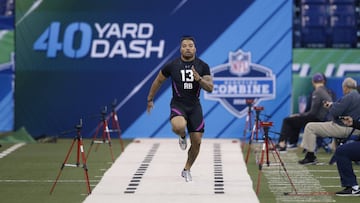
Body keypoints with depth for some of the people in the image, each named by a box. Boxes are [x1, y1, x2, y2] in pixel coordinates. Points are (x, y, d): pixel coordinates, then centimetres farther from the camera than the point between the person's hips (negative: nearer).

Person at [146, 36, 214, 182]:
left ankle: (186, 170, 25)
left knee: (196, 142, 1)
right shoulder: (172, 65, -5)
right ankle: (182, 137, 3)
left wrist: (199, 79, -23)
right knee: (178, 127, -36)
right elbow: (158, 81, 9)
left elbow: (210, 88, -5)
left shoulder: (202, 66, -1)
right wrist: (150, 99, 14)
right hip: (178, 104, -2)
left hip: (194, 106, 2)